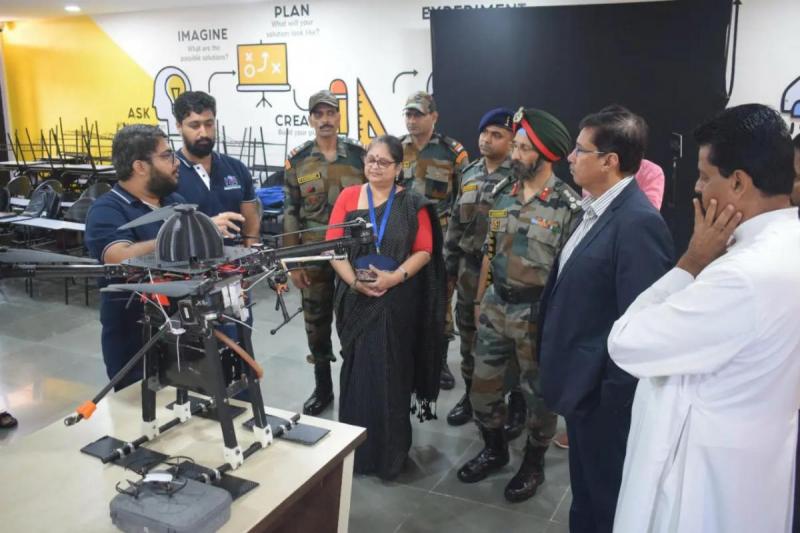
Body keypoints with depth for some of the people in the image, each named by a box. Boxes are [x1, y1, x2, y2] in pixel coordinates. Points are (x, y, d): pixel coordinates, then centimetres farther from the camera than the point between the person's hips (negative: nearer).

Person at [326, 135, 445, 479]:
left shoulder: (413, 203, 2)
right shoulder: (348, 197, 5)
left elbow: (424, 251, -1)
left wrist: (395, 277, -17)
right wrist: (353, 280, -14)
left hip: (398, 301, -1)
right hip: (356, 299, 1)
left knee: (391, 372, 2)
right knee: (357, 369, 6)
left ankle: (390, 451, 16)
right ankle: (354, 447, 20)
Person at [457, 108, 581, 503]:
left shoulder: (568, 205, -15)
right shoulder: (502, 194, 4)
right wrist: (479, 299, 13)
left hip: (538, 311, -6)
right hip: (496, 305, 6)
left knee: (538, 392, 11)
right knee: (482, 384, 14)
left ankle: (534, 464, 31)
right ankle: (494, 449, 37)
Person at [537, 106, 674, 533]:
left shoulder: (637, 222, -23)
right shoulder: (594, 210, 7)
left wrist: (615, 396, -20)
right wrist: (560, 371, 13)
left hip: (604, 391, -9)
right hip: (581, 381, 9)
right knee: (585, 494, 25)